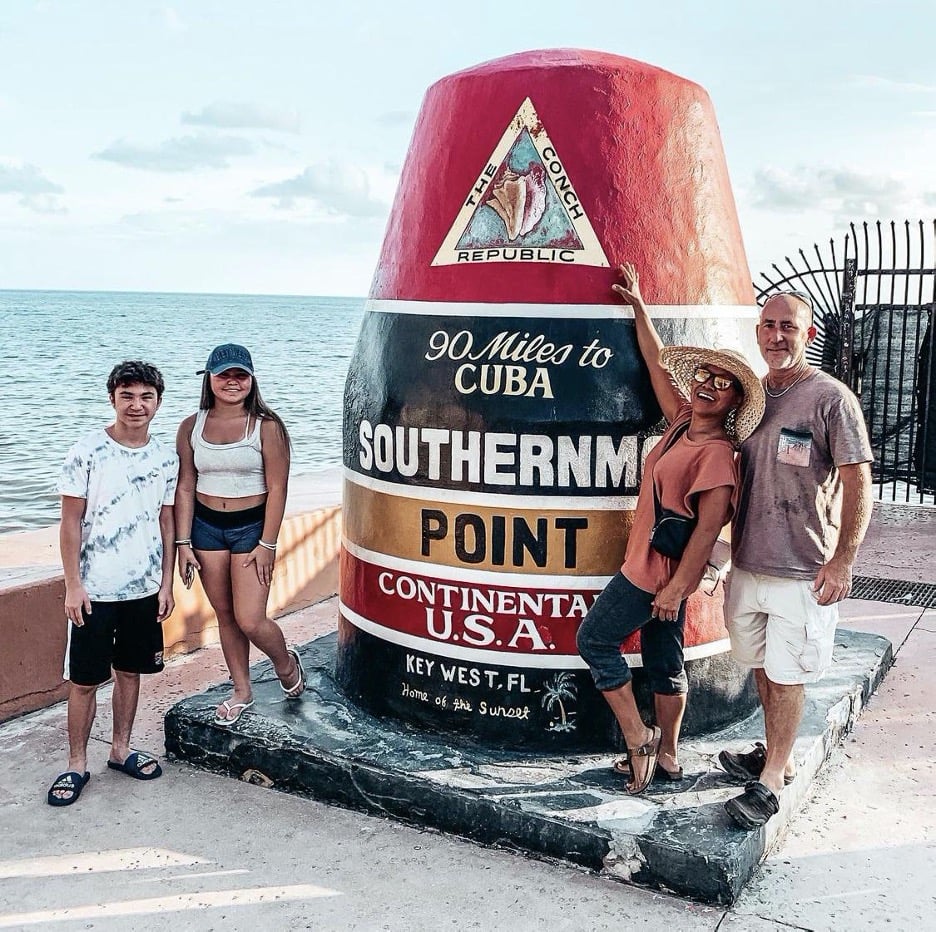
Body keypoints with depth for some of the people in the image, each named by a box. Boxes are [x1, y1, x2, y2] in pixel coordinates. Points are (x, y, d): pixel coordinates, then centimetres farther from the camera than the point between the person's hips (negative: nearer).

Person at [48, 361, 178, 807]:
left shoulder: (165, 458, 1)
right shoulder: (88, 451, -10)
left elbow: (166, 522, 7)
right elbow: (71, 522, -8)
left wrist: (166, 583, 5)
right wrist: (73, 585, -11)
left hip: (144, 587, 4)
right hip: (94, 589, -3)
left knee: (130, 671, 15)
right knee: (84, 680, 4)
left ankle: (120, 750, 31)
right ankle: (77, 765, 19)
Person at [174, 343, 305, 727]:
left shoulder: (266, 426, -9)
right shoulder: (192, 426, 2)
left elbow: (277, 488, -10)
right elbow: (186, 487, 4)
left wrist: (267, 544, -13)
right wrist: (184, 543, 0)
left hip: (251, 526, -4)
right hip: (205, 526, 4)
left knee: (249, 620, -7)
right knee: (225, 614, 12)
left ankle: (286, 663, 24)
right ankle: (241, 691, 29)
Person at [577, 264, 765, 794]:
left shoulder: (717, 452, -19)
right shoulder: (683, 421, 4)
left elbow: (709, 527, -22)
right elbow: (658, 364, 15)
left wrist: (676, 585, -21)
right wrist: (638, 306, 17)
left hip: (660, 570, -8)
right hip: (652, 566, 8)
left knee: (595, 639, 1)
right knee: (664, 661, 15)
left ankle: (639, 739, 7)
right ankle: (667, 756, 27)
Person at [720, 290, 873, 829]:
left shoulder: (831, 398, -9)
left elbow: (859, 485, -11)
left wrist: (843, 561, -16)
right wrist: (722, 551, 17)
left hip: (802, 570, -6)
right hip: (748, 563, 6)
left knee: (787, 675, 1)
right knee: (762, 668, 17)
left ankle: (771, 781, 12)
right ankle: (775, 757, 33)